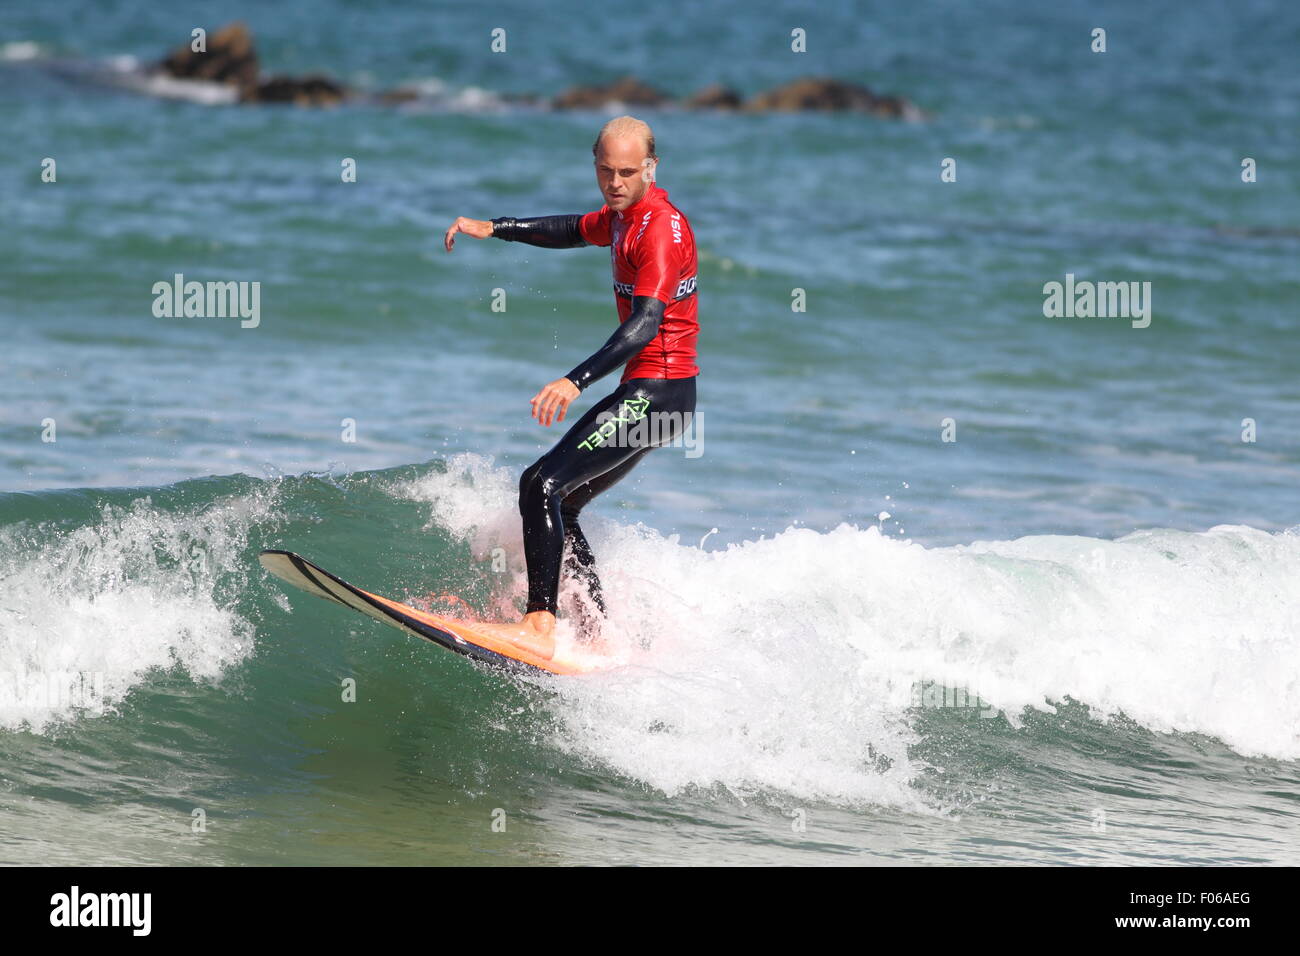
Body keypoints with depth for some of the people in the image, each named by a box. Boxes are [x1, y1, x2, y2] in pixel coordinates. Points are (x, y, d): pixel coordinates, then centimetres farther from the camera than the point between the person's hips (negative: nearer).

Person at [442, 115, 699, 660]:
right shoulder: (626, 215, 13)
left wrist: (576, 381, -42)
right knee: (557, 508, 14)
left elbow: (646, 323, -31)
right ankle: (601, 635, 15)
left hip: (656, 393, -10)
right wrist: (493, 228, 24)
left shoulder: (661, 229, -18)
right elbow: (573, 231, 34)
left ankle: (540, 626, -26)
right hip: (646, 394, 10)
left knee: (543, 484, -19)